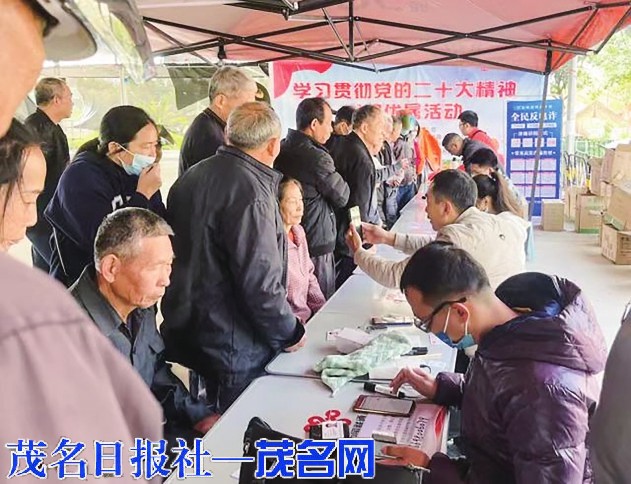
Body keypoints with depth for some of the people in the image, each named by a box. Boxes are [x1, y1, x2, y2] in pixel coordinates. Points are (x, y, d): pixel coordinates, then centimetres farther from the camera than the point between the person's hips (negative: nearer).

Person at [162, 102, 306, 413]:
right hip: (234, 346, -9)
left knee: (213, 422, 24)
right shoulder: (250, 192, -23)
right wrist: (289, 333, -10)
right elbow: (261, 280, -24)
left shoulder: (192, 176, 5)